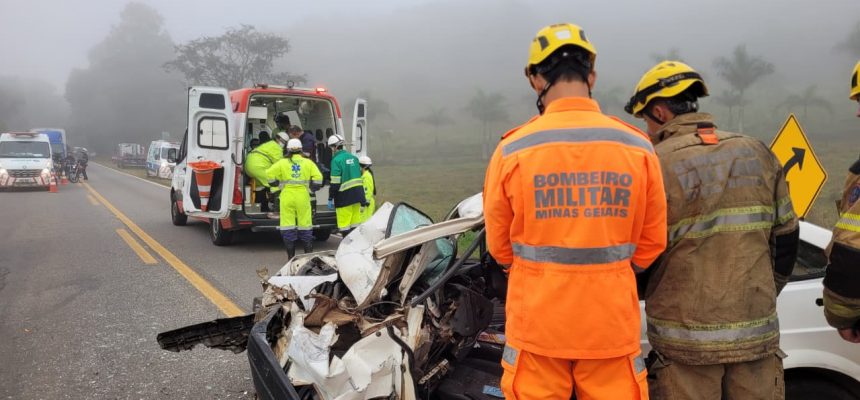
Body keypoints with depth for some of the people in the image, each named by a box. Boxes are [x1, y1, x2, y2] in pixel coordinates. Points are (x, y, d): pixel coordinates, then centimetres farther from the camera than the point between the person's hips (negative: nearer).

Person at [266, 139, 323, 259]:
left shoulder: (283, 163, 2)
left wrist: (276, 184, 13)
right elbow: (318, 177, -3)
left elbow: (269, 174, -4)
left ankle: (291, 256, 6)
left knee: (288, 226, 4)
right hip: (303, 197, 1)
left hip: (287, 198, -1)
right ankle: (309, 254, 13)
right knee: (305, 226, 9)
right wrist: (312, 189, 11)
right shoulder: (308, 163, 4)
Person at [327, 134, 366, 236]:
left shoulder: (336, 160, -12)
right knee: (355, 223, 13)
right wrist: (362, 197, 22)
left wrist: (330, 198, -9)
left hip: (345, 195, -8)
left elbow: (335, 182, -16)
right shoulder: (353, 157, 12)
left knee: (344, 225, -1)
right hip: (357, 193, 8)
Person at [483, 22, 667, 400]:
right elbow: (651, 244, 3)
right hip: (612, 324, 1)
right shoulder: (637, 147, -6)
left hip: (537, 320, -1)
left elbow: (499, 246, 0)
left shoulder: (513, 149, -10)